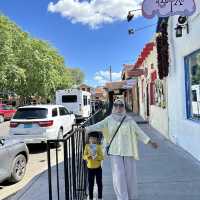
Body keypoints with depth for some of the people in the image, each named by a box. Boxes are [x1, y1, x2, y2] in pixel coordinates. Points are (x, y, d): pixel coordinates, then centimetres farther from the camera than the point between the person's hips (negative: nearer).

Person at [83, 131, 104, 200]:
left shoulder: (99, 146, -5)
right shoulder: (87, 146, -2)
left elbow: (102, 157, -9)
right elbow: (84, 156, -5)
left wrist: (96, 156, -26)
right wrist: (88, 156, -24)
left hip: (98, 168, 0)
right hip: (90, 168, 1)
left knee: (99, 183, 9)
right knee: (90, 183, 8)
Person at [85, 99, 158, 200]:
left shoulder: (129, 120, 3)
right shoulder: (109, 119, 3)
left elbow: (139, 132, 4)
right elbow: (98, 126, -7)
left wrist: (150, 141, -1)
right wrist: (85, 129, -20)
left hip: (128, 151, 1)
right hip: (115, 151, -1)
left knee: (130, 174, 7)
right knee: (119, 175, -5)